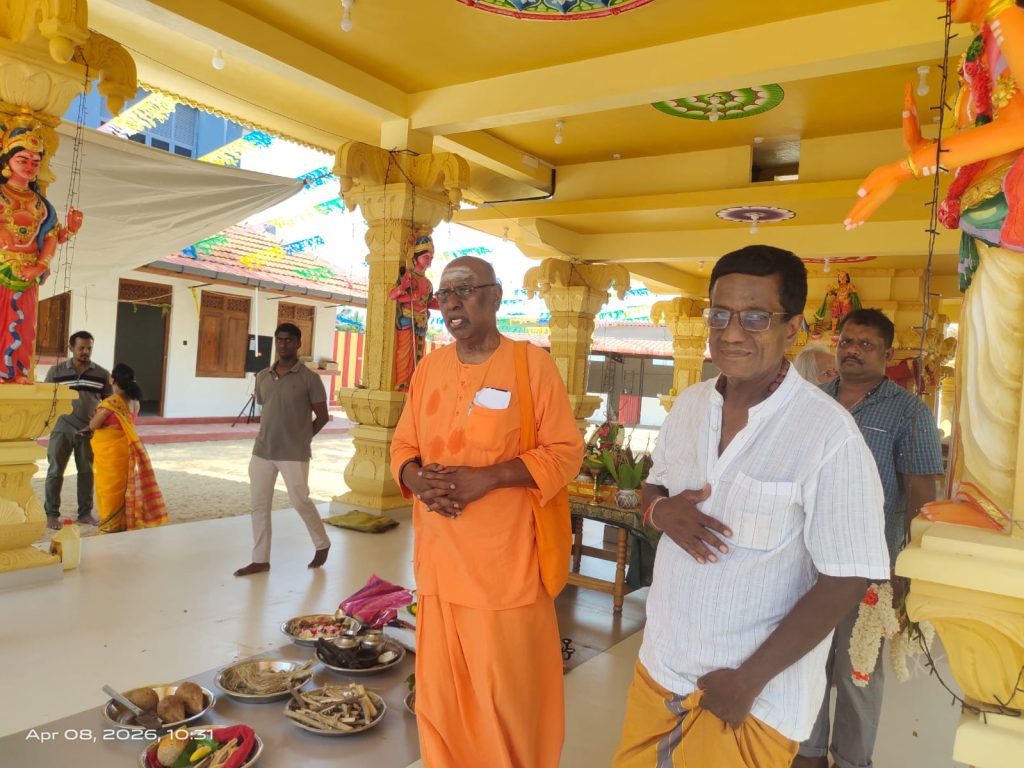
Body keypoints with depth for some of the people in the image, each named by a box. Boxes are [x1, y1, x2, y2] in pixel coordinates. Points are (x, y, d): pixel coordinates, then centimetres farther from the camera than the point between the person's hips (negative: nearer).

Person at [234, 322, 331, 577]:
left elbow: (322, 415, -4)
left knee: (300, 501, 2)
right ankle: (260, 559, 19)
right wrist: (269, 436, 9)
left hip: (294, 454, -5)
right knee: (259, 504, 7)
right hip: (262, 451, 5)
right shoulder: (263, 377, 8)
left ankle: (322, 544, 27)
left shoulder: (309, 378, -8)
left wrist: (302, 438, -1)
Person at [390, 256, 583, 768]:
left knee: (507, 694, 6)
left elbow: (565, 452, -8)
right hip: (437, 559, 5)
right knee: (439, 689, 15)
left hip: (505, 562, -4)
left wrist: (485, 478, -19)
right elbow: (403, 446, 13)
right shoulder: (428, 368, 9)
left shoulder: (532, 363, -6)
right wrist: (417, 479, -10)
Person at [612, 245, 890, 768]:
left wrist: (748, 681, -16)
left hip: (755, 693, -5)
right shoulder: (688, 405, 0)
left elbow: (844, 582, -17)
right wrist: (660, 509, -12)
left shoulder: (829, 434, -19)